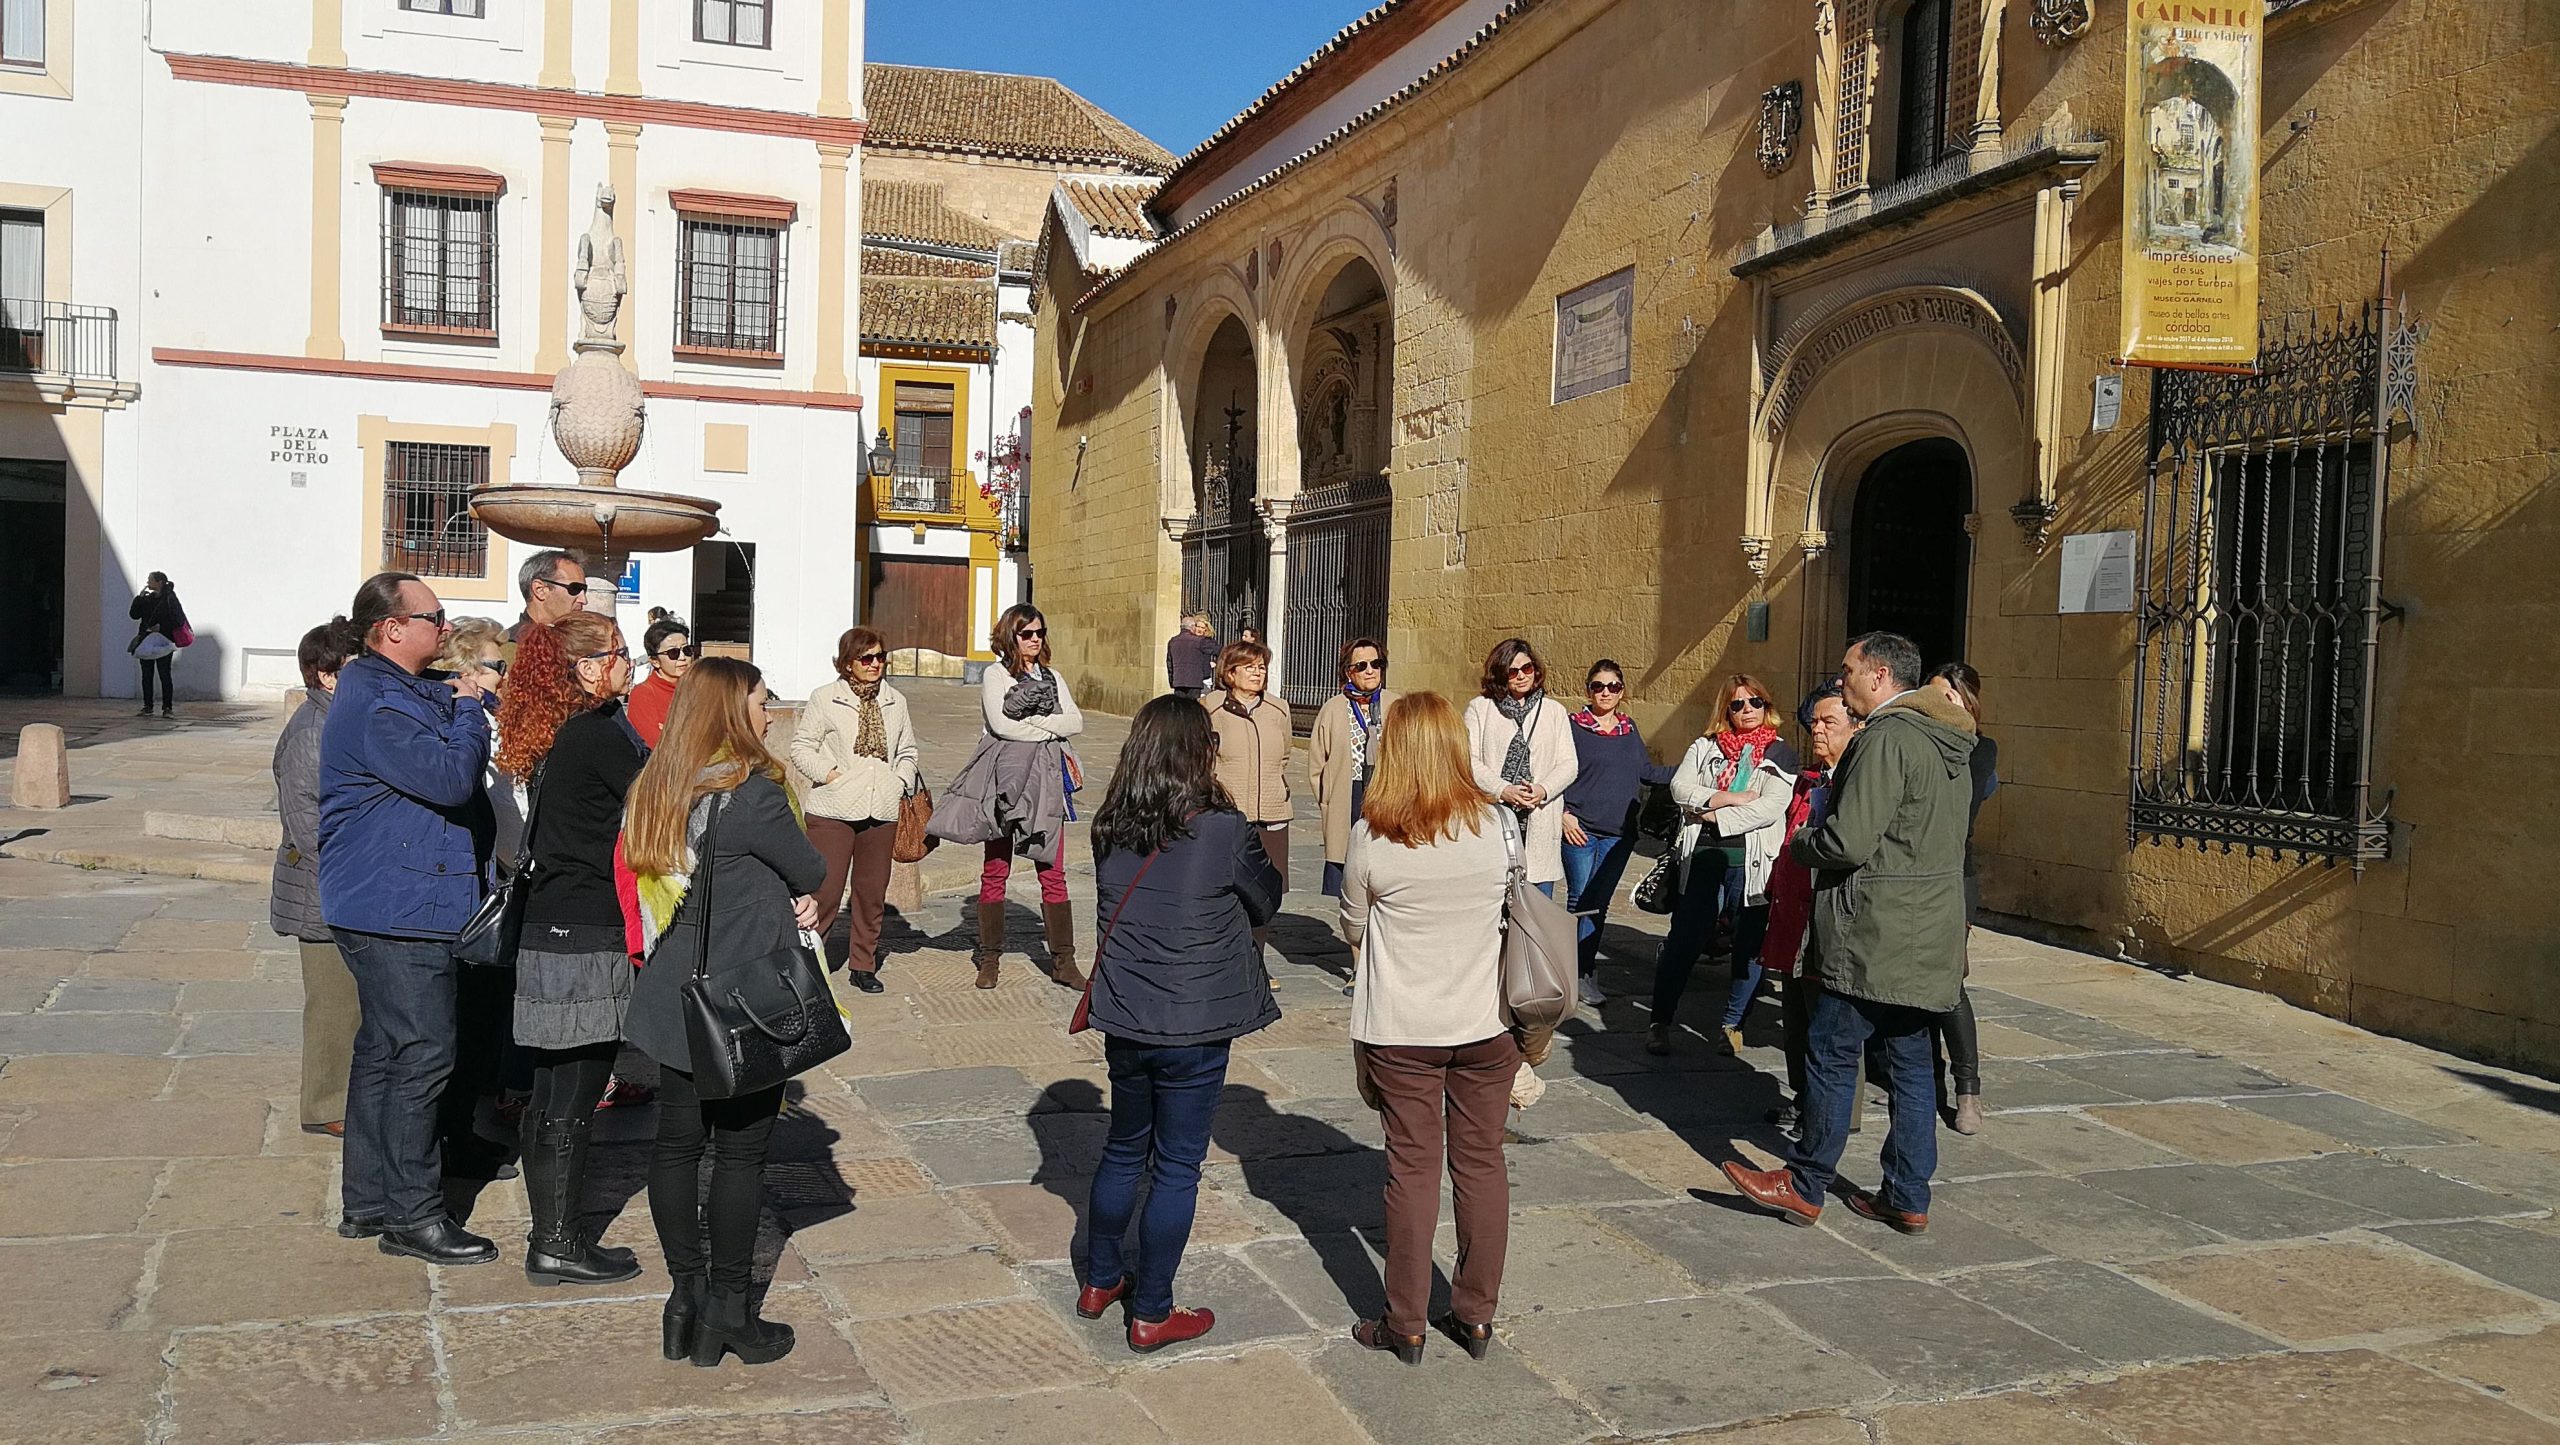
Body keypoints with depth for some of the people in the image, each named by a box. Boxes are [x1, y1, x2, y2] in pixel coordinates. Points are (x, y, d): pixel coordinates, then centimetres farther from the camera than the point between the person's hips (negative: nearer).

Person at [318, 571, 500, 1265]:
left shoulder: (401, 693, 16)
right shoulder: (376, 707, -19)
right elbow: (451, 776, -25)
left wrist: (466, 701, 1)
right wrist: (469, 710, -10)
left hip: (390, 910, 11)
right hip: (398, 914, -11)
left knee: (385, 1050, 16)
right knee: (422, 1055, -7)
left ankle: (367, 1200, 27)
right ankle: (413, 1215, 1)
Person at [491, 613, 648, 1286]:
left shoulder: (554, 732, 12)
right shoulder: (600, 734, -16)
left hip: (550, 927, 9)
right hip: (587, 935, -9)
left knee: (554, 1087, 15)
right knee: (574, 1091, -1)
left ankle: (550, 1230, 24)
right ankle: (556, 1245, 7)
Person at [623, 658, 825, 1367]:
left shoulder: (654, 788, 5)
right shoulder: (752, 792, -19)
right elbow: (812, 871, -7)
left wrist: (789, 903, 2)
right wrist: (801, 895, 14)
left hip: (674, 999, 7)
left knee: (677, 1142, 12)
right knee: (740, 1151, 3)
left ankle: (686, 1297, 22)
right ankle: (729, 1313, 12)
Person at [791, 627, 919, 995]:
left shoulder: (896, 701, 13)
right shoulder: (825, 699, 0)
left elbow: (907, 750, 21)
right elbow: (801, 746, 0)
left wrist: (902, 782, 6)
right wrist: (829, 773, -11)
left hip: (881, 811, 4)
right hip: (833, 811, -4)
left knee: (873, 891, 9)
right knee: (825, 890, -7)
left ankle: (863, 965, 21)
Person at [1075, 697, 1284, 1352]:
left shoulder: (1109, 830, -3)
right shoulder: (1224, 830, -17)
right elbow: (1266, 902, -2)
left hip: (1123, 1021, 5)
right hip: (1195, 1028, -5)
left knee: (1123, 1150, 23)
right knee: (1176, 1168, 9)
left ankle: (1101, 1280, 37)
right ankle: (1152, 1314, 19)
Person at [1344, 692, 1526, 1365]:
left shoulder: (1372, 836, -14)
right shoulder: (1496, 825, -8)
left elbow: (1354, 930, 0)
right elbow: (1513, 911, 7)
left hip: (1402, 1029, -2)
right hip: (1488, 1023, 2)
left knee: (1413, 1169, 8)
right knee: (1482, 1164, 13)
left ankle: (1406, 1326, 18)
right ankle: (1476, 1316, 25)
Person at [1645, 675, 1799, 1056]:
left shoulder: (1781, 753, 2)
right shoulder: (1705, 747, 11)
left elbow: (1771, 808, -10)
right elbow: (1679, 788, -2)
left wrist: (1714, 815, -11)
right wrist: (1728, 799, -12)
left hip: (1753, 863, -1)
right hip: (1702, 857, 1)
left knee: (1749, 945, 4)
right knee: (1684, 940, 2)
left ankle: (1732, 1023, 20)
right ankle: (1661, 1021, 11)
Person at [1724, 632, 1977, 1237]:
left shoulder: (1889, 736, -16)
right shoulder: (1951, 743, 14)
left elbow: (1850, 841, -22)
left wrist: (1799, 845, -2)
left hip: (1877, 936, -9)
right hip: (1929, 934, 9)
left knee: (1831, 1055, 1)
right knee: (1910, 1063, 12)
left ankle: (1805, 1185, 10)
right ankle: (1908, 1198, 17)